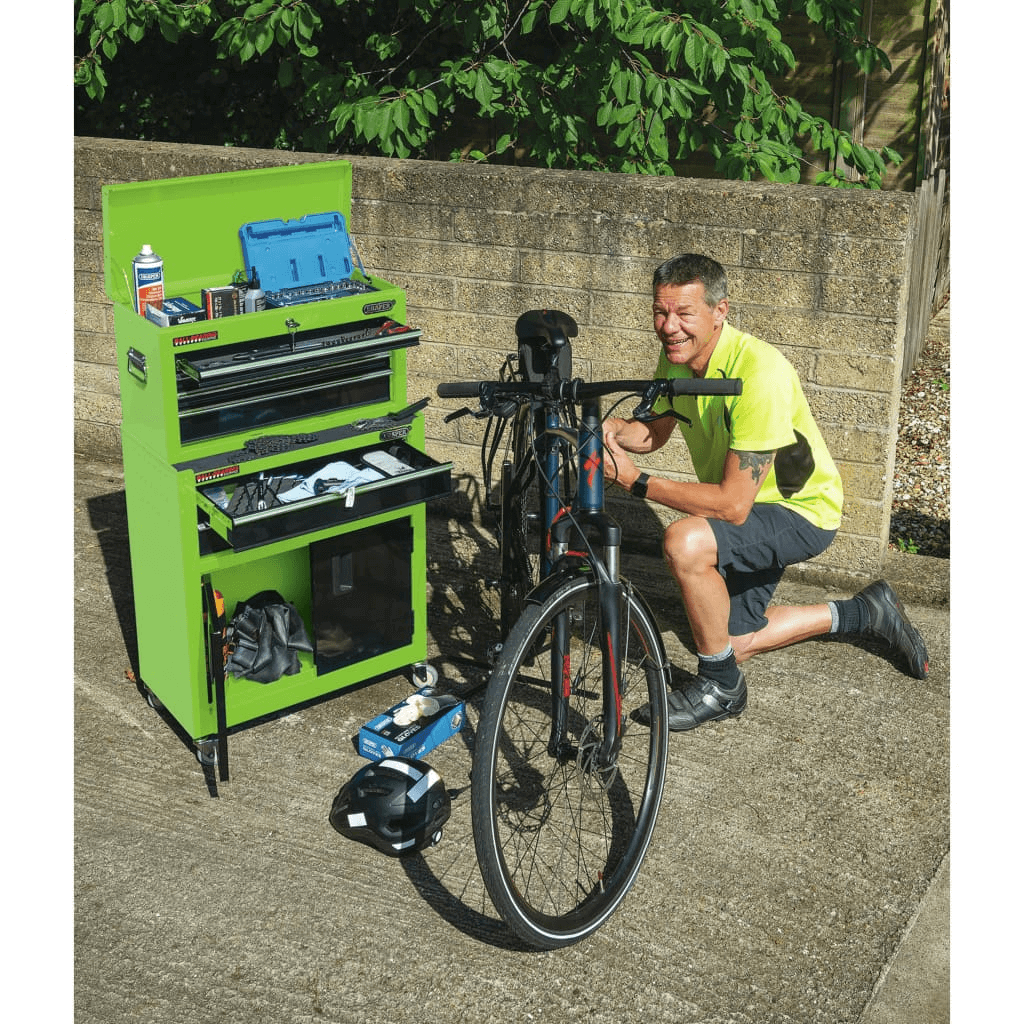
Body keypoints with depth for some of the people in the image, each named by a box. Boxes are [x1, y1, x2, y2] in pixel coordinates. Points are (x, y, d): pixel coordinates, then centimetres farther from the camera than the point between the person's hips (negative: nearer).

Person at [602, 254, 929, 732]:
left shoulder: (758, 373, -35)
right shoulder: (676, 357, -10)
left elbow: (733, 504, -36)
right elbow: (654, 431, 6)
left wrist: (637, 481, -35)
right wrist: (615, 430, -17)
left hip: (800, 510, -9)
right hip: (749, 511, 9)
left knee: (685, 541, -36)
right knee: (734, 643, 19)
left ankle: (720, 687, -13)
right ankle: (867, 613, 36)